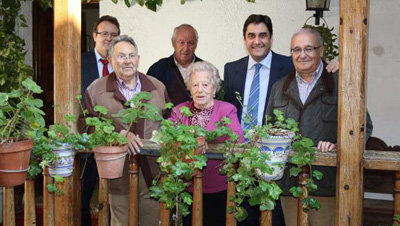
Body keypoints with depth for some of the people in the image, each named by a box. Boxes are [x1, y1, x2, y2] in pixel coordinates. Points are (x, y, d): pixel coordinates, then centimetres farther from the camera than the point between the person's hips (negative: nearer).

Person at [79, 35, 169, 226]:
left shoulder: (158, 87, 12)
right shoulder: (95, 90, 4)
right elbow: (86, 124, -3)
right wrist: (119, 133, -14)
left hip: (153, 174, 2)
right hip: (117, 173, -2)